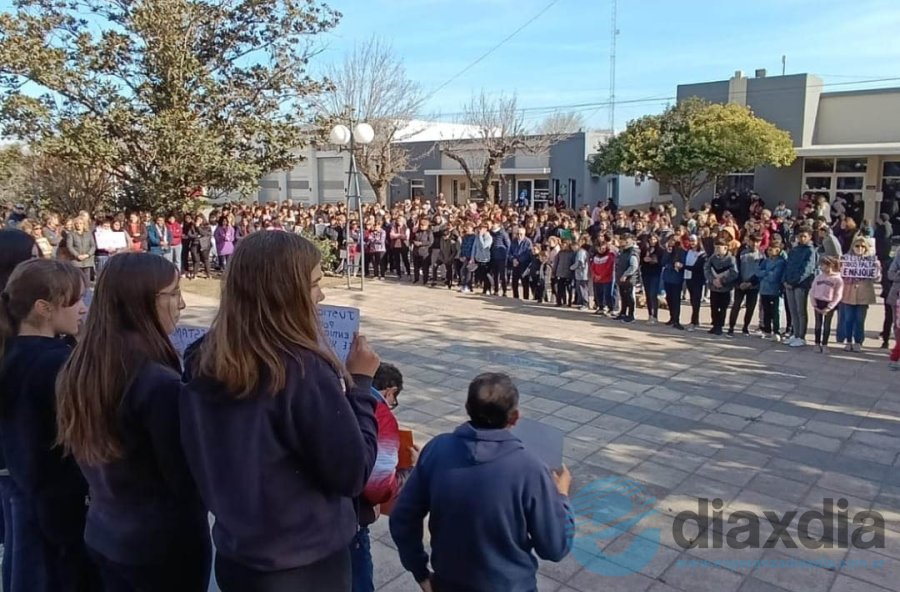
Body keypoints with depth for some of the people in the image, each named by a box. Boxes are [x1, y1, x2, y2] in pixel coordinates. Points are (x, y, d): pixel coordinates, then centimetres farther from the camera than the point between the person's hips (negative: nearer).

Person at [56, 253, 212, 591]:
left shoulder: (77, 369, -3)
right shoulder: (159, 384, -28)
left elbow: (86, 456, 9)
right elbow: (188, 481, -19)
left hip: (101, 535, 7)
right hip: (166, 543, -7)